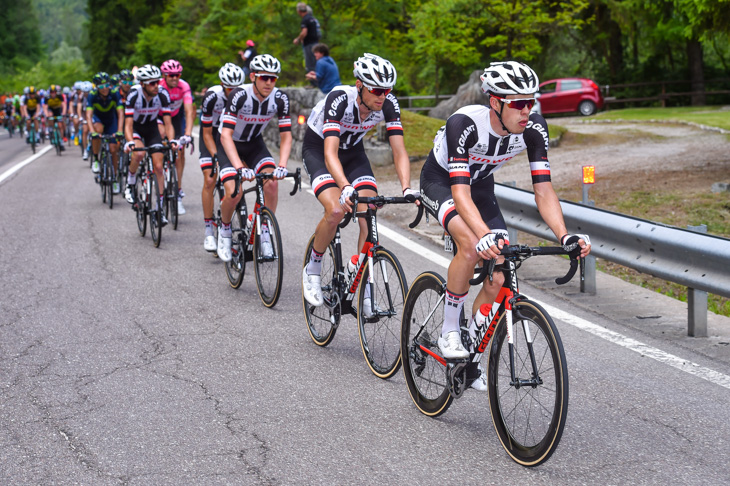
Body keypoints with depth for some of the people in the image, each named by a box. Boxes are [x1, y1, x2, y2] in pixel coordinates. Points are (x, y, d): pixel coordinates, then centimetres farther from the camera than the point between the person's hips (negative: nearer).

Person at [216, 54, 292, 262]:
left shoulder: (280, 98, -20)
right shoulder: (239, 95, -31)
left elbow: (286, 136, -17)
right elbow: (226, 135, -36)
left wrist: (281, 166, -34)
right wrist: (240, 168, -47)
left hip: (254, 144, 3)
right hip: (229, 144, -3)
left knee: (272, 182, -22)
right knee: (234, 193, -21)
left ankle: (265, 233, -6)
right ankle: (224, 229, 9)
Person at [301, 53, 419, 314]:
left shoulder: (388, 104, -22)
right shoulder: (340, 100, -35)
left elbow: (399, 151, -23)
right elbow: (330, 153, -42)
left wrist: (407, 188, -39)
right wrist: (346, 188, -58)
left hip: (353, 151, 4)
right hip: (318, 149, -4)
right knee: (336, 210, -27)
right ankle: (312, 268, -2)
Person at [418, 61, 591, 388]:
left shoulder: (534, 129, -25)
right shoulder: (464, 124, -38)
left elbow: (543, 190, -23)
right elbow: (460, 192, -44)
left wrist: (565, 236, -39)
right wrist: (485, 235, -61)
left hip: (481, 185, 5)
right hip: (440, 181, -5)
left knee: (497, 279, -7)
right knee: (471, 245, -35)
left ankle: (469, 355, 13)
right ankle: (448, 333, -16)